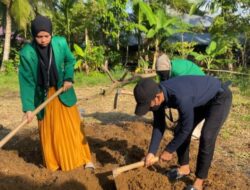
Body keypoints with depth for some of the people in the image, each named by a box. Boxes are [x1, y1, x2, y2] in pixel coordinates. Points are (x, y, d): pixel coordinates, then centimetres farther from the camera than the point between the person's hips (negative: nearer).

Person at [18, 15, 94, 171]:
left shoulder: (61, 43, -16)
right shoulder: (27, 53, -19)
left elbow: (70, 61, 4)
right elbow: (26, 82, -15)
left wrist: (68, 78, -11)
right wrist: (28, 107, -19)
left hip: (62, 92, 1)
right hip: (43, 96, 0)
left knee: (72, 125, 5)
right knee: (48, 130, 10)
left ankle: (85, 159, 18)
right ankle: (53, 164, 27)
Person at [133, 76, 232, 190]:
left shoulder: (181, 97, -42)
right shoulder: (157, 94, -18)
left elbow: (186, 128, -27)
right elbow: (159, 126, -5)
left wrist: (169, 150, -15)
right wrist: (151, 152, -9)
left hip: (220, 97, -8)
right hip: (201, 100, 8)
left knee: (206, 136, -19)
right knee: (179, 130, 3)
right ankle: (184, 168, 23)